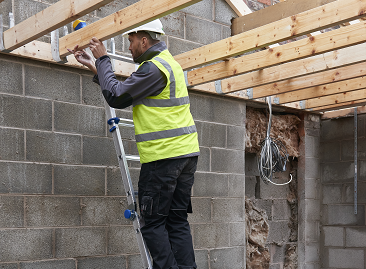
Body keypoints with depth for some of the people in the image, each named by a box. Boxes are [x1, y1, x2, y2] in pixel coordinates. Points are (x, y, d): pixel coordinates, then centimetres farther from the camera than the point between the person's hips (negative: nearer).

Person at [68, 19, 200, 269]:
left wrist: (103, 59, 0)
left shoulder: (154, 67, -13)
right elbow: (125, 92, 20)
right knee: (177, 220, 10)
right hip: (186, 152, 10)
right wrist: (93, 66, 21)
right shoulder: (167, 61, 19)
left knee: (153, 222, -2)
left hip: (164, 155, -10)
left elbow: (116, 97, -11)